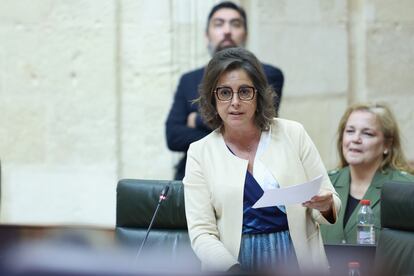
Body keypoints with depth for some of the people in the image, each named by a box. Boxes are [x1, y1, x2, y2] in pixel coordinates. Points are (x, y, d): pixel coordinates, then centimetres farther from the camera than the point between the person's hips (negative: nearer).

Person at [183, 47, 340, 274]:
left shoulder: (293, 134, 6)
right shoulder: (200, 152, 4)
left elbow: (330, 203, 11)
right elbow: (202, 232, 0)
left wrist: (325, 206, -12)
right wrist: (233, 269, -16)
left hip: (296, 258, 1)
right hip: (232, 262, -1)